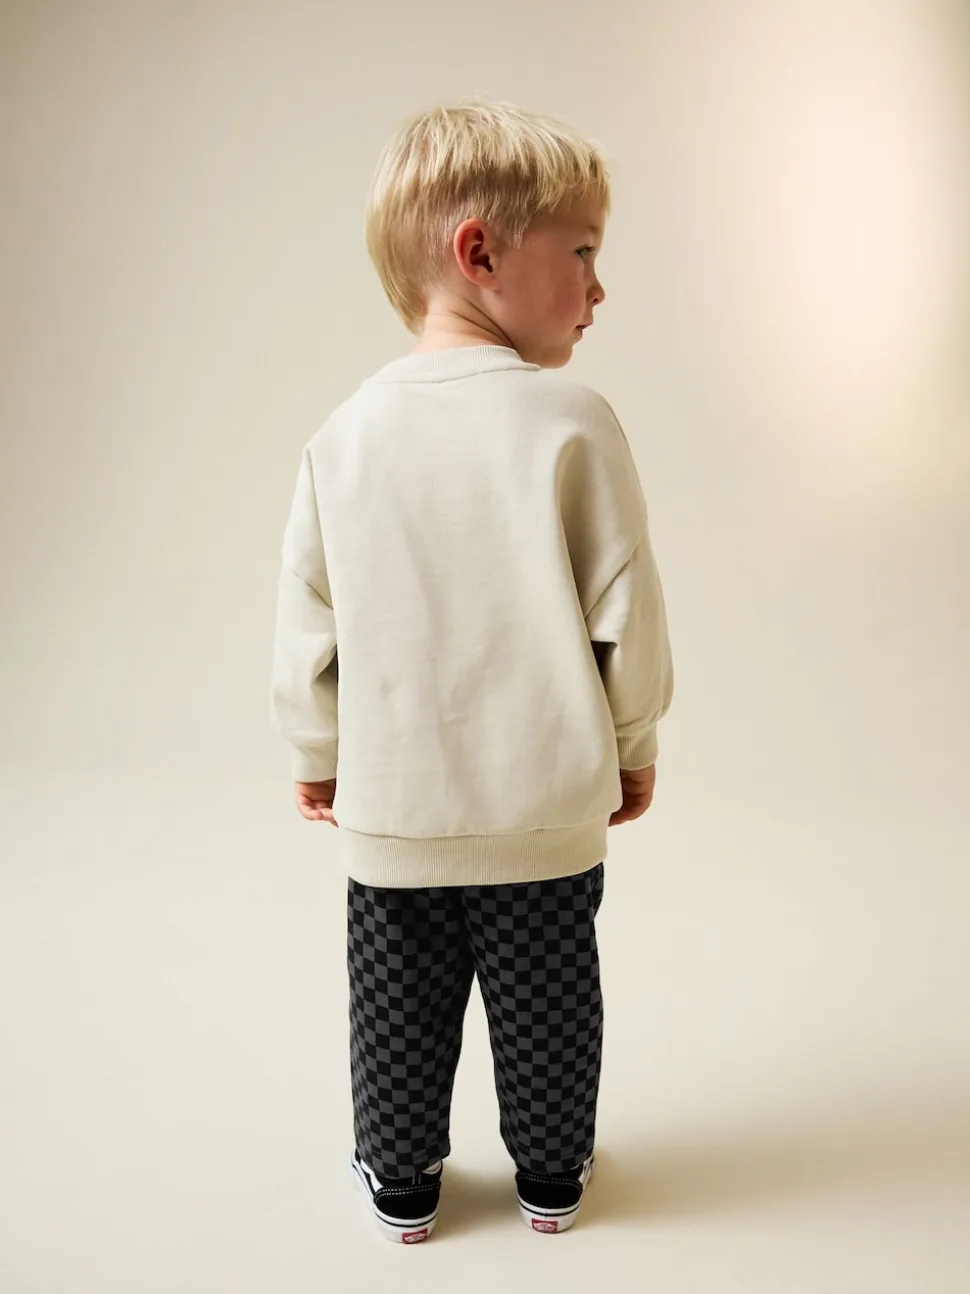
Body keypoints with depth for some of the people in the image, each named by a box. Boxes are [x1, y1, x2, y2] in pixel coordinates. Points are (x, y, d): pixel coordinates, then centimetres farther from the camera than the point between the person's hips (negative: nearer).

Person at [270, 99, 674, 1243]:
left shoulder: (348, 431, -4)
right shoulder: (571, 419, -14)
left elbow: (308, 620, 1)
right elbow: (625, 608, -10)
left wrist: (315, 752, 16)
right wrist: (635, 742, 7)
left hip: (391, 806, 2)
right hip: (549, 804, -2)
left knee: (400, 1006, 19)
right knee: (545, 999, 18)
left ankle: (400, 1181, 36)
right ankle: (551, 1176, 37)